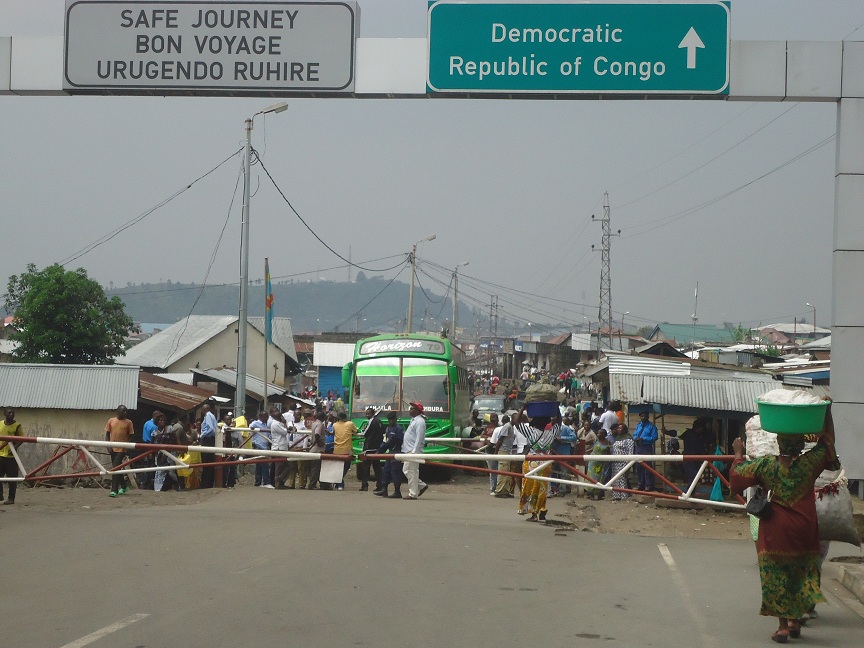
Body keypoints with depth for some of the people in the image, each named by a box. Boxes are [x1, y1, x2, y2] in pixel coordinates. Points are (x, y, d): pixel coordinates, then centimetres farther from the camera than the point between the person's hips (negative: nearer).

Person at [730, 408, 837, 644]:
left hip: (775, 532, -1)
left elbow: (737, 475, 3)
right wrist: (827, 412, 14)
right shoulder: (810, 463, -7)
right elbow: (827, 441, 8)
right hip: (804, 532, 2)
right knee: (800, 574, 17)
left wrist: (739, 454, 19)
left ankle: (783, 625, 0)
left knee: (776, 577, 4)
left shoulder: (765, 465, -8)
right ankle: (795, 621, 20)